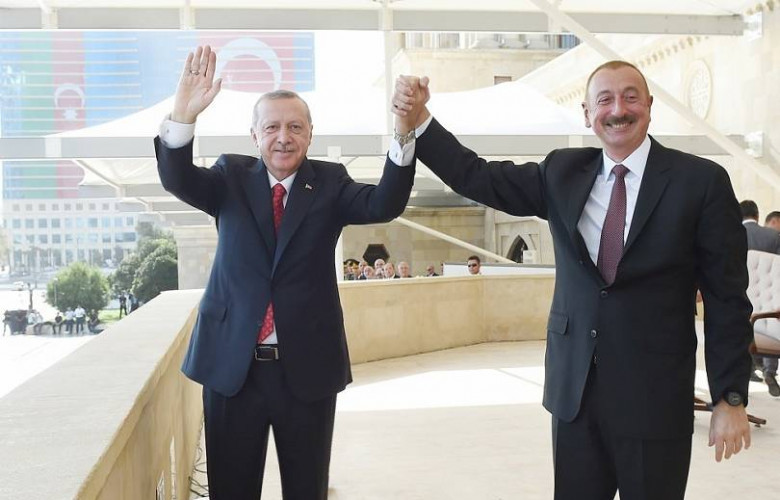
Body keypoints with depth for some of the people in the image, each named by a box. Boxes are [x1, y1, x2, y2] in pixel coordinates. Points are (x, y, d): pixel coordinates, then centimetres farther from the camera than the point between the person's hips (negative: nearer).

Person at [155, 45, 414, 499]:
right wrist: (183, 117, -35)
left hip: (308, 366, 0)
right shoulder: (232, 177, 2)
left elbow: (384, 205, -16)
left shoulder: (330, 182, 0)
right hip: (232, 364, 1)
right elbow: (178, 180, -15)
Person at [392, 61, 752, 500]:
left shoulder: (702, 180, -6)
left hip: (655, 394, -3)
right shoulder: (562, 172, 5)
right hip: (574, 388, 3)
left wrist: (731, 398, -6)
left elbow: (727, 299, -5)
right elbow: (476, 177, 1)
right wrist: (417, 122, -13)